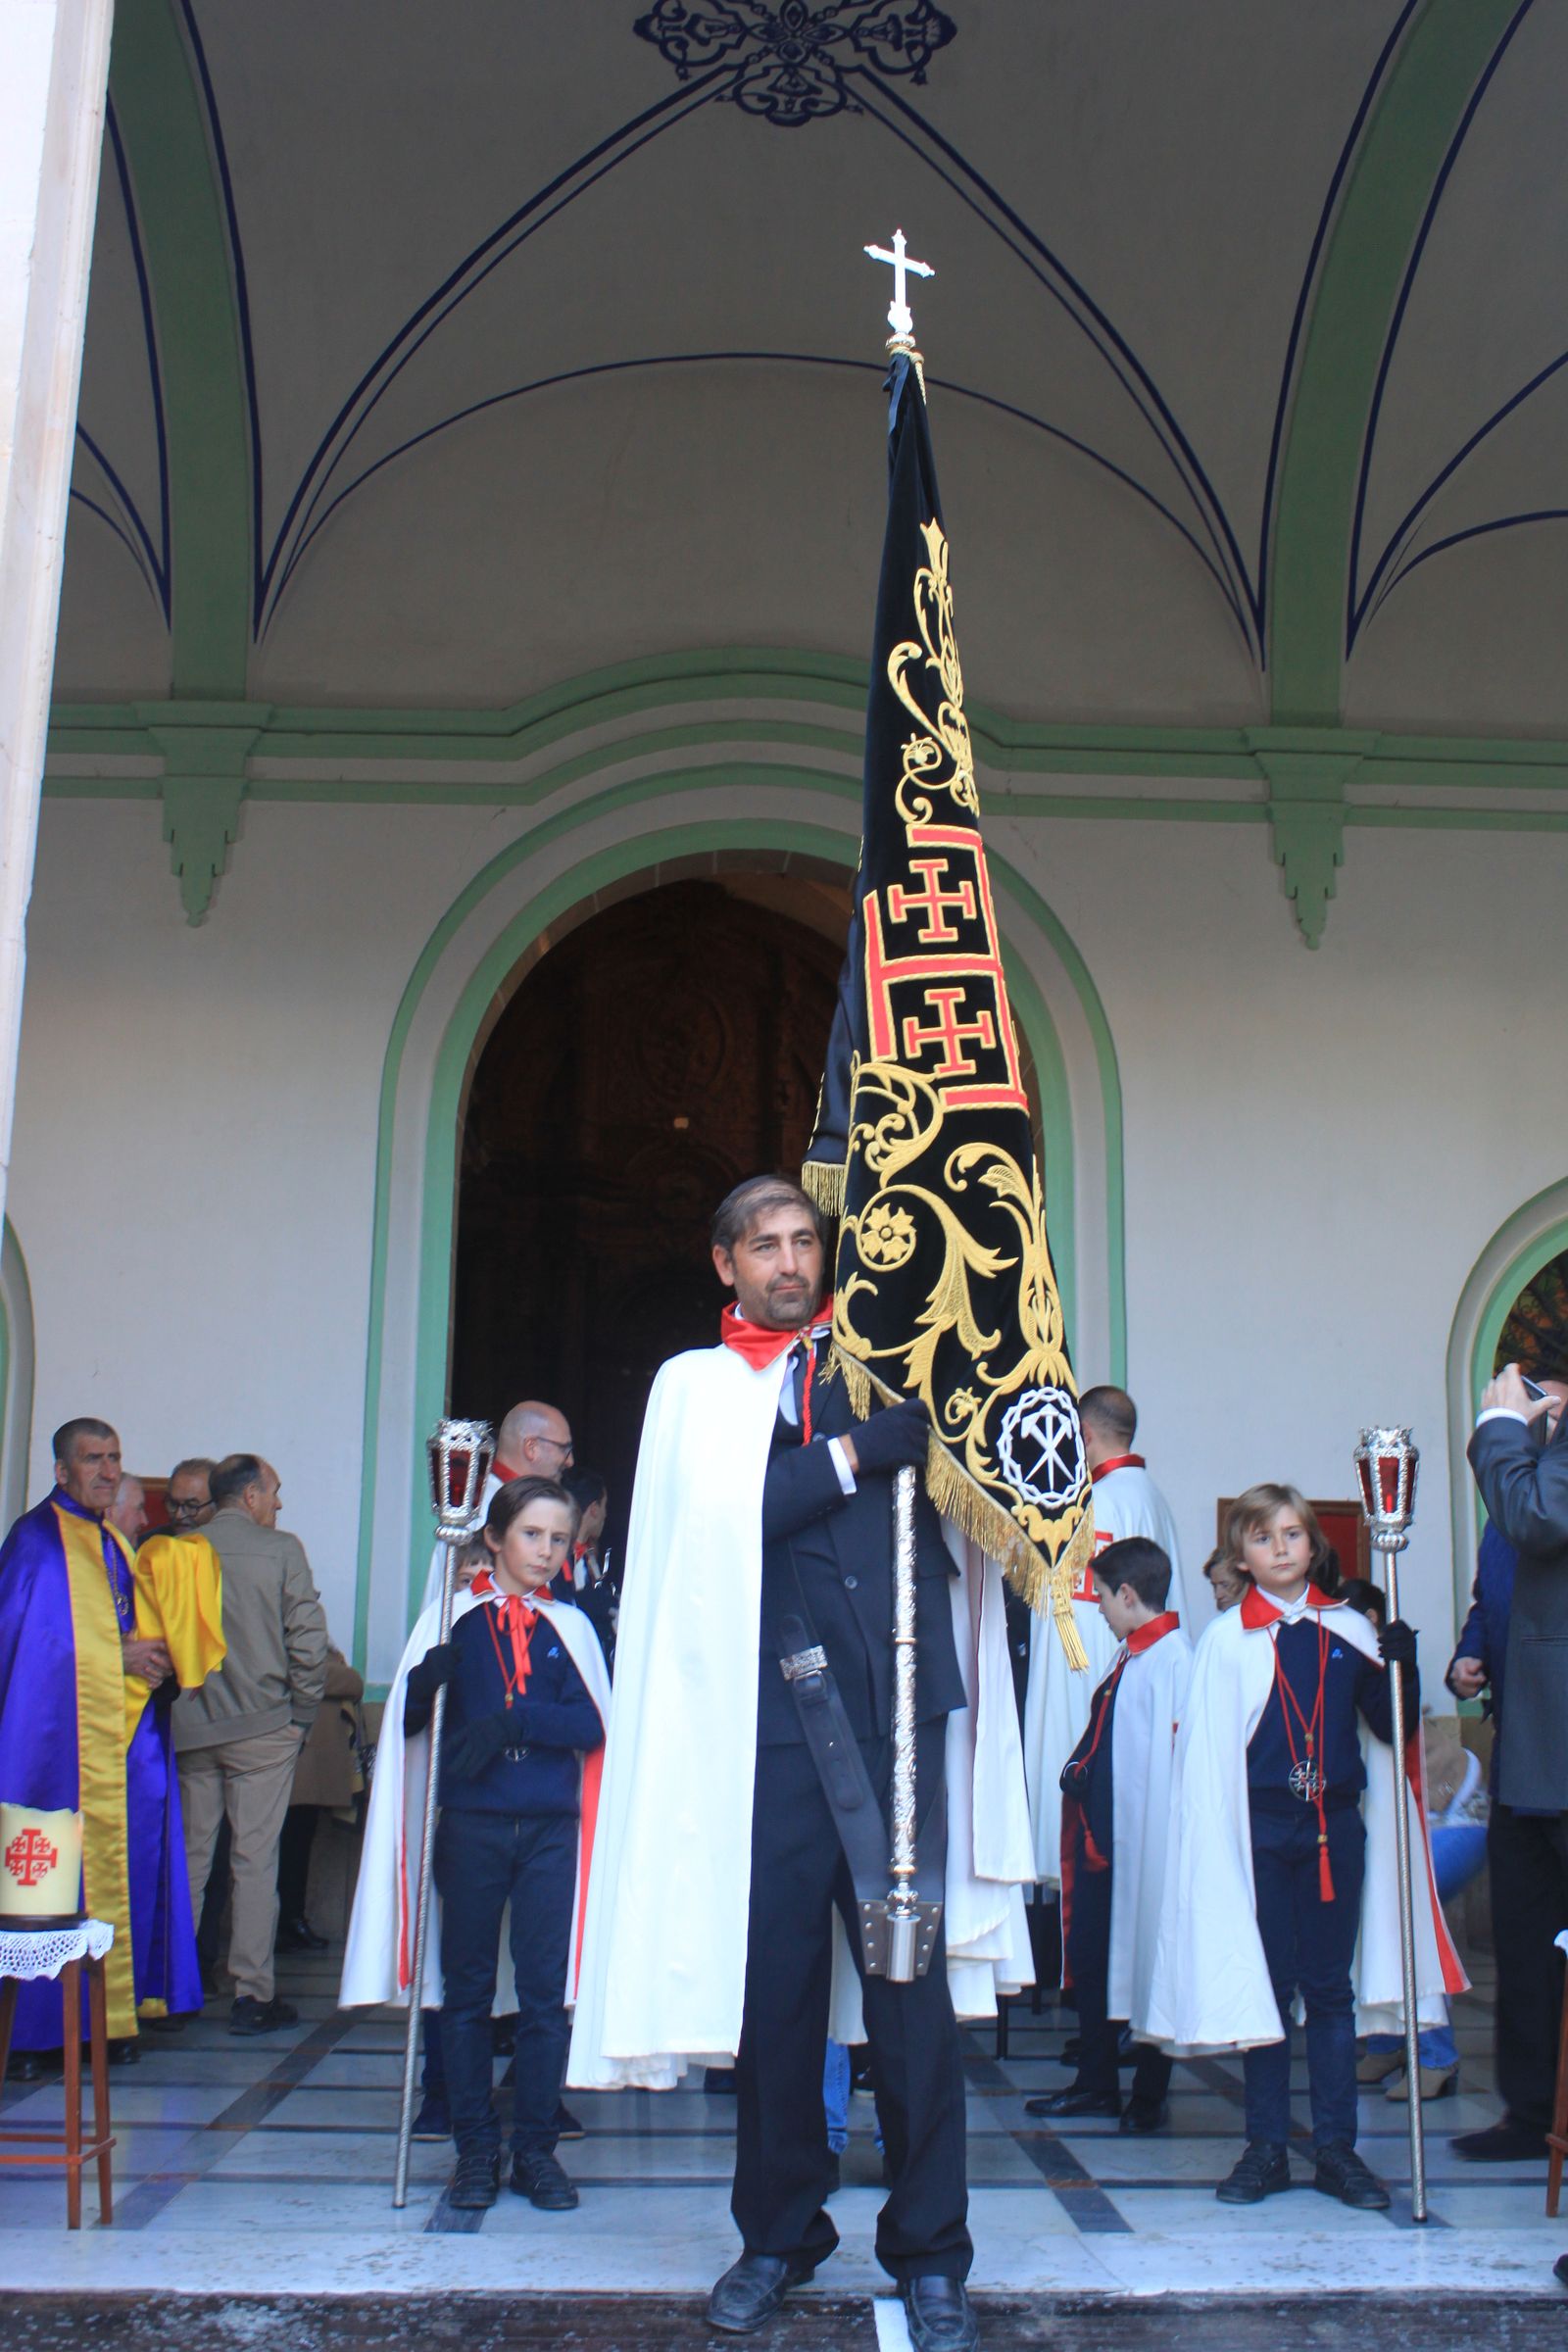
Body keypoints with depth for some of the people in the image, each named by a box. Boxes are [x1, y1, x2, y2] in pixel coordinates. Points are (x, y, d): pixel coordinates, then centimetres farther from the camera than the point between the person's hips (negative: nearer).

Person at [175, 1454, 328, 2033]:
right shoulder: (282, 1549, -6)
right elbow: (308, 1639, -9)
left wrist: (178, 1706, 16)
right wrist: (301, 1713, 2)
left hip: (190, 1726, 3)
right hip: (262, 1726, -3)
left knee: (188, 1857, 12)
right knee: (255, 1861, 1)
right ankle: (252, 1994, 4)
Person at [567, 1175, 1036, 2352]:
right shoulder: (695, 1384, 11)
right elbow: (719, 1517, -6)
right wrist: (851, 1456, -10)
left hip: (892, 1713, 1)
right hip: (766, 1723, -1)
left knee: (911, 1985, 0)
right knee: (774, 1985, 6)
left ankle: (930, 2252, 14)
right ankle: (780, 2234, 25)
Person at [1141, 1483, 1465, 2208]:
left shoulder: (1350, 1631, 6)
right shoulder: (1226, 1640, -1)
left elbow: (1391, 1728, 4)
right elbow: (1207, 1752, -1)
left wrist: (1401, 1667, -12)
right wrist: (1222, 1834, -7)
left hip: (1336, 1828, 2)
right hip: (1260, 1831, -2)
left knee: (1331, 1988, 7)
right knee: (1269, 1986, 5)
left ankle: (1336, 2149, 16)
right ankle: (1266, 2149, 15)